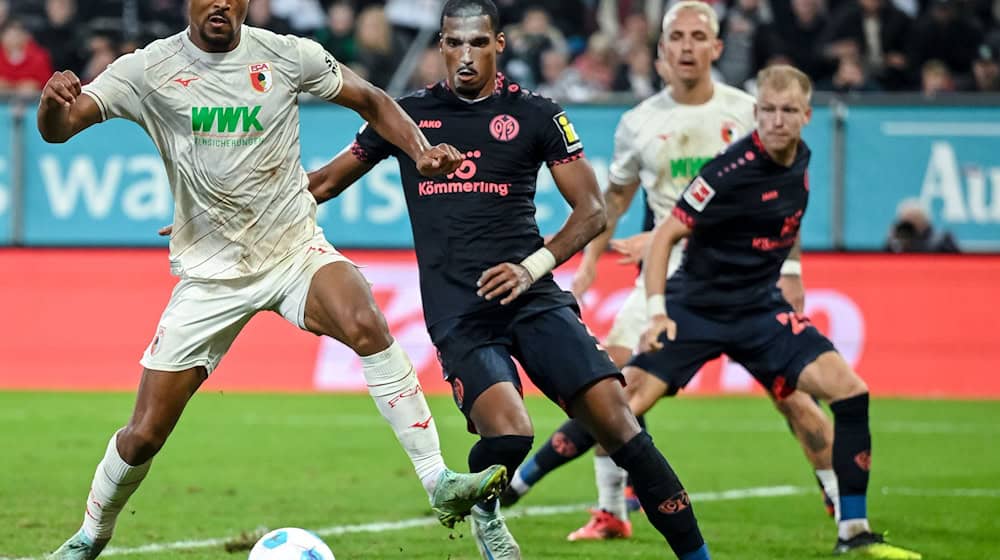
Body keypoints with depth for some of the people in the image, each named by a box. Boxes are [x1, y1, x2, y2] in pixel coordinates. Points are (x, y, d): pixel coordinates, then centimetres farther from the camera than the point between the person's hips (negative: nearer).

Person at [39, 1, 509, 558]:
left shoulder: (287, 55, -5)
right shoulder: (149, 69, -8)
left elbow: (371, 101, 9)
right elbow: (58, 129, -15)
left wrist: (421, 151, -9)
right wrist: (54, 102, -39)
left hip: (296, 250, 0)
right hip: (209, 273, 0)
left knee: (366, 324, -33)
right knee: (144, 434, 1)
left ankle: (439, 482, -28)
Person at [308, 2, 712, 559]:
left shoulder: (538, 115, 6)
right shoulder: (408, 114, 11)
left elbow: (592, 210, 4)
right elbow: (325, 183, 22)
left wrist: (535, 266, -11)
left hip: (530, 296, 0)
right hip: (456, 312, 0)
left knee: (615, 418, -17)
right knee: (508, 433, -25)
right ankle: (480, 508, 10)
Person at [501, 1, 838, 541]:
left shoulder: (745, 112, -2)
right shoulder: (640, 123, 3)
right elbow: (616, 193, 18)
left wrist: (789, 271, -3)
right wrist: (590, 260, 11)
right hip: (668, 274, 2)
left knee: (789, 391, -7)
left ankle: (847, 510, 6)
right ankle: (611, 513, 2)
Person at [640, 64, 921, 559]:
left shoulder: (800, 161, 1)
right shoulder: (733, 169, -19)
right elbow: (665, 235, -16)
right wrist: (656, 311, -23)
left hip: (760, 310, 5)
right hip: (696, 308, -5)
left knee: (850, 392, -11)